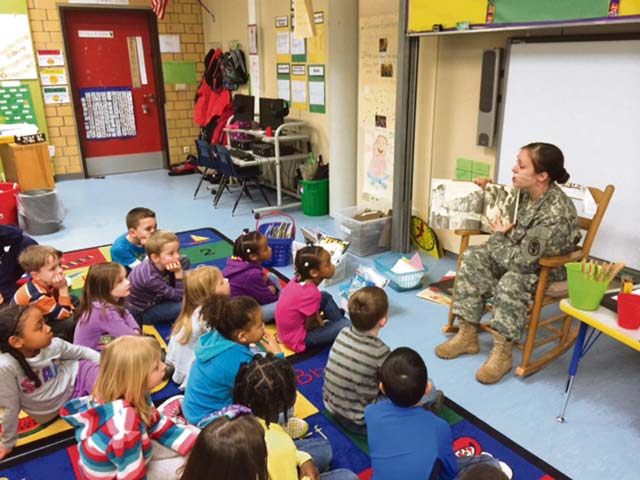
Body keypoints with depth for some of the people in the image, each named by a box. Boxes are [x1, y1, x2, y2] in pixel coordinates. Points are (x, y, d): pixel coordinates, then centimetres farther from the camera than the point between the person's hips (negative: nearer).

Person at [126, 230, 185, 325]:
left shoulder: (163, 265, -16)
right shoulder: (151, 278, -37)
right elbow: (179, 296, -29)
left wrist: (179, 272, -27)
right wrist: (179, 273, -36)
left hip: (153, 301, 8)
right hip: (139, 314, -8)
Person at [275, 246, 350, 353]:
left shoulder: (300, 279, -9)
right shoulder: (312, 293, -32)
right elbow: (309, 326, -19)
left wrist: (319, 318, 0)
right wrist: (321, 323, -1)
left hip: (292, 326, 9)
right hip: (298, 339, -9)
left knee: (326, 296, 17)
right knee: (347, 325, -17)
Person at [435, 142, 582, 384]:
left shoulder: (555, 214, -33)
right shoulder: (525, 192, -8)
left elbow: (521, 261, -33)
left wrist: (497, 238, -16)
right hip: (520, 254, 9)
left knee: (511, 283, -36)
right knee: (474, 257, -10)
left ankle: (502, 354, -16)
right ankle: (467, 335, -7)